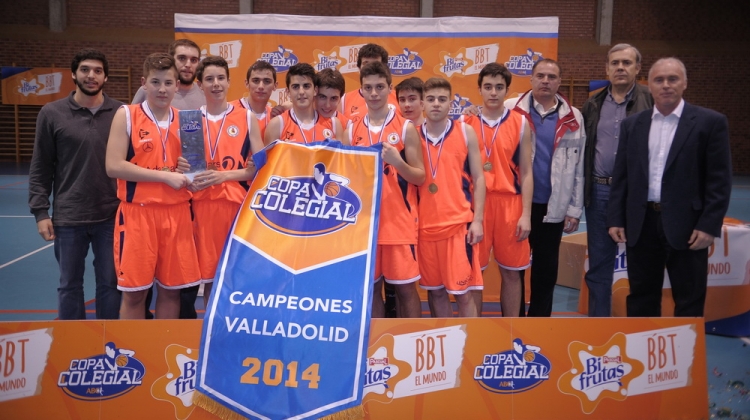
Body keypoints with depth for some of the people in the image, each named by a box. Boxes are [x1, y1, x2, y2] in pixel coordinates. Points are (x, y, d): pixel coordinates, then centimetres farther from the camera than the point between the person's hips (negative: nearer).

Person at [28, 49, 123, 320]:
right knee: (69, 285, 11)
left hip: (112, 216, 0)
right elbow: (40, 169, 3)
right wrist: (40, 211, -2)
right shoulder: (52, 113, 1)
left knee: (110, 283, 9)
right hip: (68, 217, 0)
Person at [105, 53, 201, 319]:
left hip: (176, 213, 4)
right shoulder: (126, 115, -4)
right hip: (138, 213, -3)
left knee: (171, 289, 10)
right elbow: (114, 166, -13)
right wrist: (165, 176, -15)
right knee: (134, 292, 3)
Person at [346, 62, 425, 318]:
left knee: (405, 286, 1)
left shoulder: (406, 128, -2)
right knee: (370, 287, 8)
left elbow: (420, 177, -3)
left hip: (399, 220, -3)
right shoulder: (352, 131, 7)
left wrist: (398, 162, -20)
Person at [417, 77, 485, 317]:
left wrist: (478, 219, -5)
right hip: (425, 225, 2)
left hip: (459, 222, -2)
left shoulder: (465, 132, 2)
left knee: (462, 291, -2)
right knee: (435, 290, 9)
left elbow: (478, 178, 3)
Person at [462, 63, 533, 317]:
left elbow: (526, 173, 3)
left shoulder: (521, 123, 4)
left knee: (511, 273, 7)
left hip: (510, 203, 1)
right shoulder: (465, 123, 3)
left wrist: (526, 214, -2)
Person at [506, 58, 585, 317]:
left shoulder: (573, 118, 2)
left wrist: (575, 209, 2)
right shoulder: (511, 110, -3)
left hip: (554, 207, 1)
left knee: (546, 270, 11)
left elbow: (578, 167, 4)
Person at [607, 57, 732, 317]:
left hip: (686, 225, -3)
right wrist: (615, 219, 4)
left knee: (689, 302, 6)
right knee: (641, 297, 13)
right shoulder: (632, 124, 9)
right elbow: (621, 176, 10)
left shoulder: (710, 122, -2)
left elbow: (720, 180, -5)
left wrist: (709, 225, -12)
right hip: (640, 223, 3)